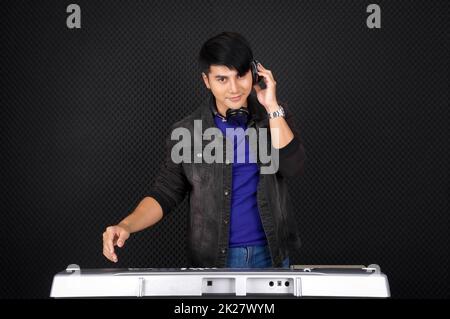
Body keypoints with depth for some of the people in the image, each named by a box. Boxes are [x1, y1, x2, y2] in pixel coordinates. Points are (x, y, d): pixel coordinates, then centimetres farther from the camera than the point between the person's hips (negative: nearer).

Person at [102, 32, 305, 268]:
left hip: (270, 255, 1)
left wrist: (272, 107, -18)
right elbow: (165, 192, -4)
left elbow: (293, 168, -15)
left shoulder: (274, 116, -2)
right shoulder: (187, 132, -4)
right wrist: (126, 225, -21)